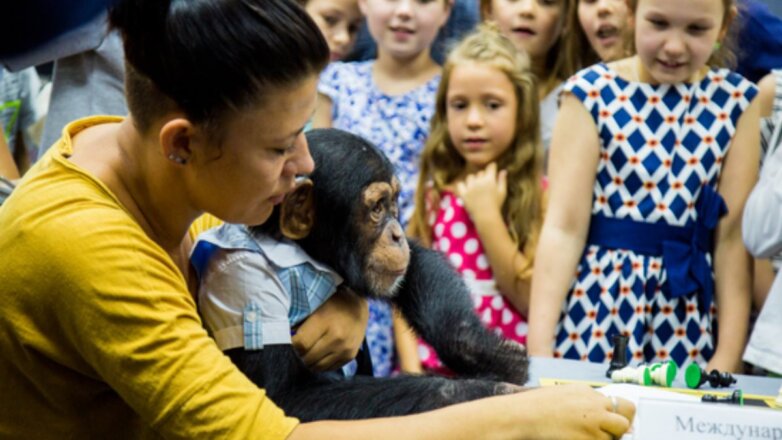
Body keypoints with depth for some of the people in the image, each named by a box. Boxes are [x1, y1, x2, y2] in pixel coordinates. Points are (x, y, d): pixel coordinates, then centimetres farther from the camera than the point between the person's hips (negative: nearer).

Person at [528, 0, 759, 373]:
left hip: (687, 320, 2)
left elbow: (733, 236, -3)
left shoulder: (736, 101, 0)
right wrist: (539, 349, -15)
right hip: (596, 303, -2)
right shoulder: (593, 92, -6)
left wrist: (728, 356, -6)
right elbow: (564, 227, -11)